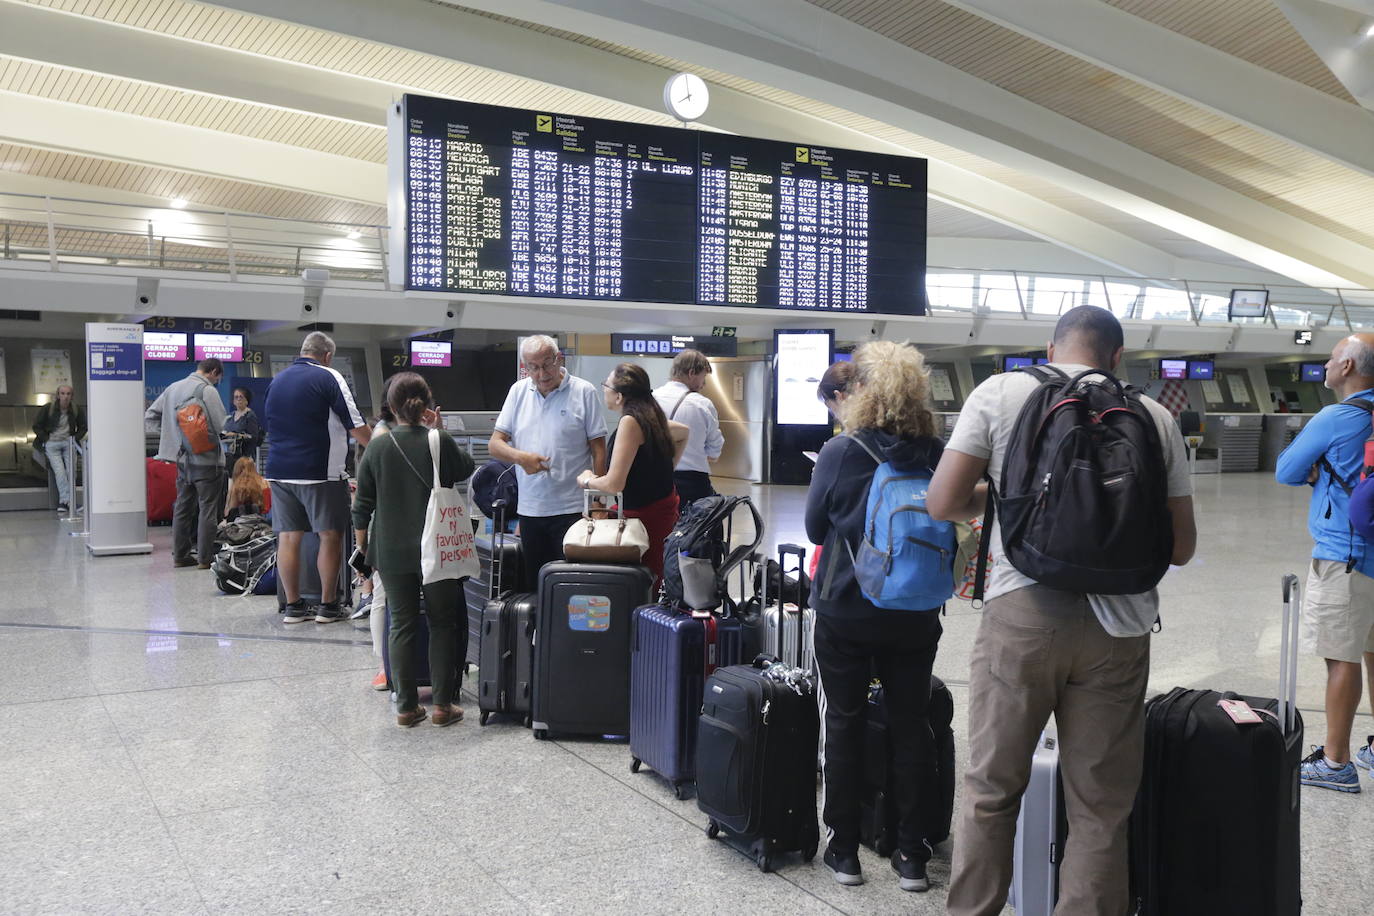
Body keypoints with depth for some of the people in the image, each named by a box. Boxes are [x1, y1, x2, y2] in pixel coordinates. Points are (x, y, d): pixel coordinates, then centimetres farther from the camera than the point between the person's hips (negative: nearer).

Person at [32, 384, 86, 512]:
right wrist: (47, 439, -5)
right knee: (59, 471, -17)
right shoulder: (47, 408, -4)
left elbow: (83, 427, 18)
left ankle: (63, 501, -4)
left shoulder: (76, 410, 4)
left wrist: (75, 438, 3)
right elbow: (36, 427, 4)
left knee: (71, 470, -12)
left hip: (68, 443, 2)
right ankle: (67, 500, -16)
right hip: (52, 444, -2)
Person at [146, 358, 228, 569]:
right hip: (206, 459, -7)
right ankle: (205, 558, 0)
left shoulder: (172, 388, 10)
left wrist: (175, 419, 17)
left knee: (182, 508, 14)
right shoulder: (207, 390, -13)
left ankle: (180, 555, 19)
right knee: (208, 509, -1)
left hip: (183, 459, 7)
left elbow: (150, 414, 15)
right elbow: (221, 425, -18)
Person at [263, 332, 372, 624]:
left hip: (279, 470, 6)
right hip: (320, 471, -6)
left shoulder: (278, 379, 13)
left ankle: (293, 606, 12)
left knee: (288, 537, 7)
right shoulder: (329, 378, -6)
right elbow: (356, 426, -8)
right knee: (330, 536, 3)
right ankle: (328, 605, 7)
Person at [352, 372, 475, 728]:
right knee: (443, 624, 10)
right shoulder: (441, 444, -9)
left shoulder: (376, 451, -2)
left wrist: (363, 548, 15)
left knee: (402, 625, 10)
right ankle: (442, 705, 11)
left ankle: (406, 706, 14)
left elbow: (362, 508, 2)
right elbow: (466, 468, 11)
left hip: (392, 552, 2)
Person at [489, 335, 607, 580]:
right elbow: (495, 444, 9)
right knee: (535, 582, 11)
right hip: (530, 508, 4)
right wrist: (520, 457, -13)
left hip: (572, 508, -4)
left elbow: (598, 449, -1)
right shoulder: (518, 391, 10)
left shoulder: (584, 392, -1)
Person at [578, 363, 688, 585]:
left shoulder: (630, 422, -19)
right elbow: (684, 432, 31)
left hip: (647, 515, -9)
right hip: (663, 507, 10)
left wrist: (587, 480, -4)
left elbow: (614, 484, -24)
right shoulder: (650, 415, 8)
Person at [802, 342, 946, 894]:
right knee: (910, 724, 13)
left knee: (845, 723, 11)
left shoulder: (839, 453, -14)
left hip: (845, 610, -2)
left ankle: (844, 849, 20)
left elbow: (814, 527, -3)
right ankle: (910, 853, 21)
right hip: (914, 615, 2)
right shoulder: (936, 454, -7)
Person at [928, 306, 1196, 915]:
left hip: (1023, 611, -1)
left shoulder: (999, 393, 3)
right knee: (1102, 808, 10)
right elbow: (1181, 546, 10)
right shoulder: (1154, 416, 8)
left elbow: (943, 504, -1)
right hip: (1119, 621, 2)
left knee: (991, 791, 11)